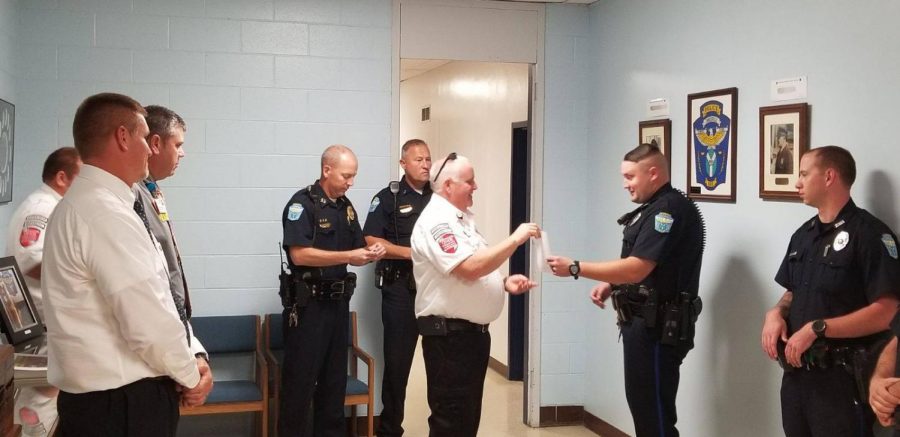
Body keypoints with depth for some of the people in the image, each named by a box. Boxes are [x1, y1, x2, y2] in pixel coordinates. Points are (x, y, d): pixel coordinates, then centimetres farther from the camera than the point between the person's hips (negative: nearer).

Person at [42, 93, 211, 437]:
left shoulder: (85, 204, 12)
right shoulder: (106, 214, -21)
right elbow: (148, 322, -24)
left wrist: (192, 356, 6)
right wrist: (190, 375, -8)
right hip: (123, 403, -9)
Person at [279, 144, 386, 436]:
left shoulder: (347, 207, 11)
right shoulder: (302, 203, -12)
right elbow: (299, 254, -22)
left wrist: (370, 255, -6)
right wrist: (349, 255, -23)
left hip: (338, 302, 7)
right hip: (308, 304, -7)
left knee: (335, 378, 14)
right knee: (300, 379, -2)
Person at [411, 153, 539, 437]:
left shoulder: (462, 218, 14)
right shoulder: (435, 221, -17)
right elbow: (470, 268, -28)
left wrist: (504, 282, 3)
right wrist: (516, 239, -23)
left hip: (473, 330, 10)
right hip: (449, 334, -10)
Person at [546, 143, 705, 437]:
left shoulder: (670, 209, -18)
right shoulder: (653, 209, 15)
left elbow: (637, 268, -25)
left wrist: (574, 268, -20)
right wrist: (611, 285, 6)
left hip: (658, 328, -10)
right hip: (642, 323, 10)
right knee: (641, 404, 17)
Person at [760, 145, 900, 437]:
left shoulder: (869, 234, -13)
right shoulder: (803, 234, 13)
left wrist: (817, 328, -22)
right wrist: (776, 313, -2)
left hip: (842, 379, -7)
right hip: (796, 372, 7)